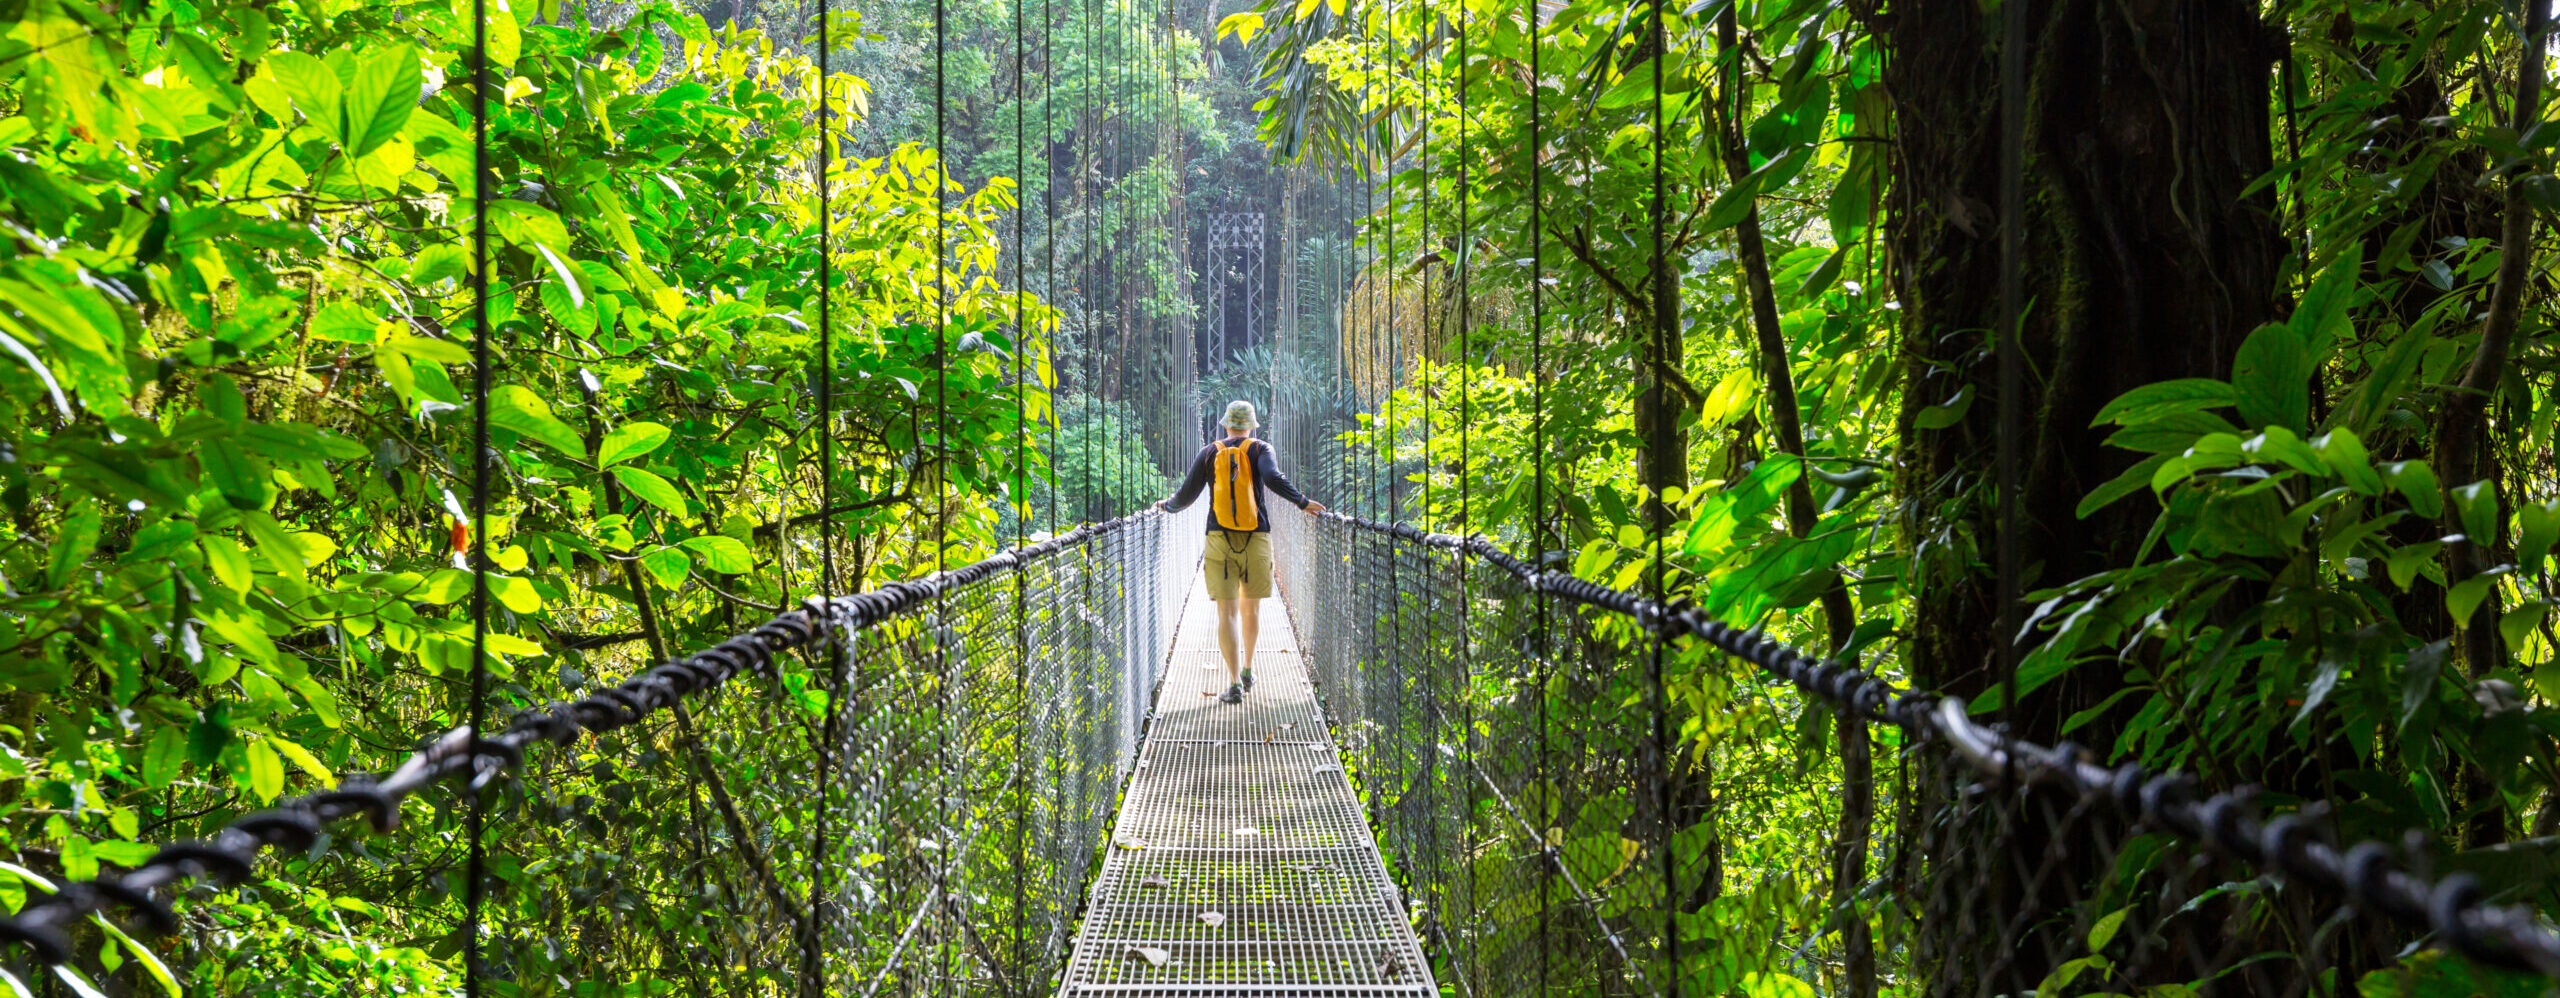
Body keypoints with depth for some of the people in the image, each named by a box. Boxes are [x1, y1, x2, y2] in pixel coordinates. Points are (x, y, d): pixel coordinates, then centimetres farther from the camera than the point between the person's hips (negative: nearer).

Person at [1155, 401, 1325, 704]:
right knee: (1251, 607, 19)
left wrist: (1167, 506, 26)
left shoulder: (1209, 453, 8)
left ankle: (1234, 682, -12)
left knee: (1228, 612, -4)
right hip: (1256, 541, 0)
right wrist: (1303, 503, -10)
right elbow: (1272, 478, -15)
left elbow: (1187, 494, 7)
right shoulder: (1260, 449, 4)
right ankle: (1248, 670, 30)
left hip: (1219, 542, 0)